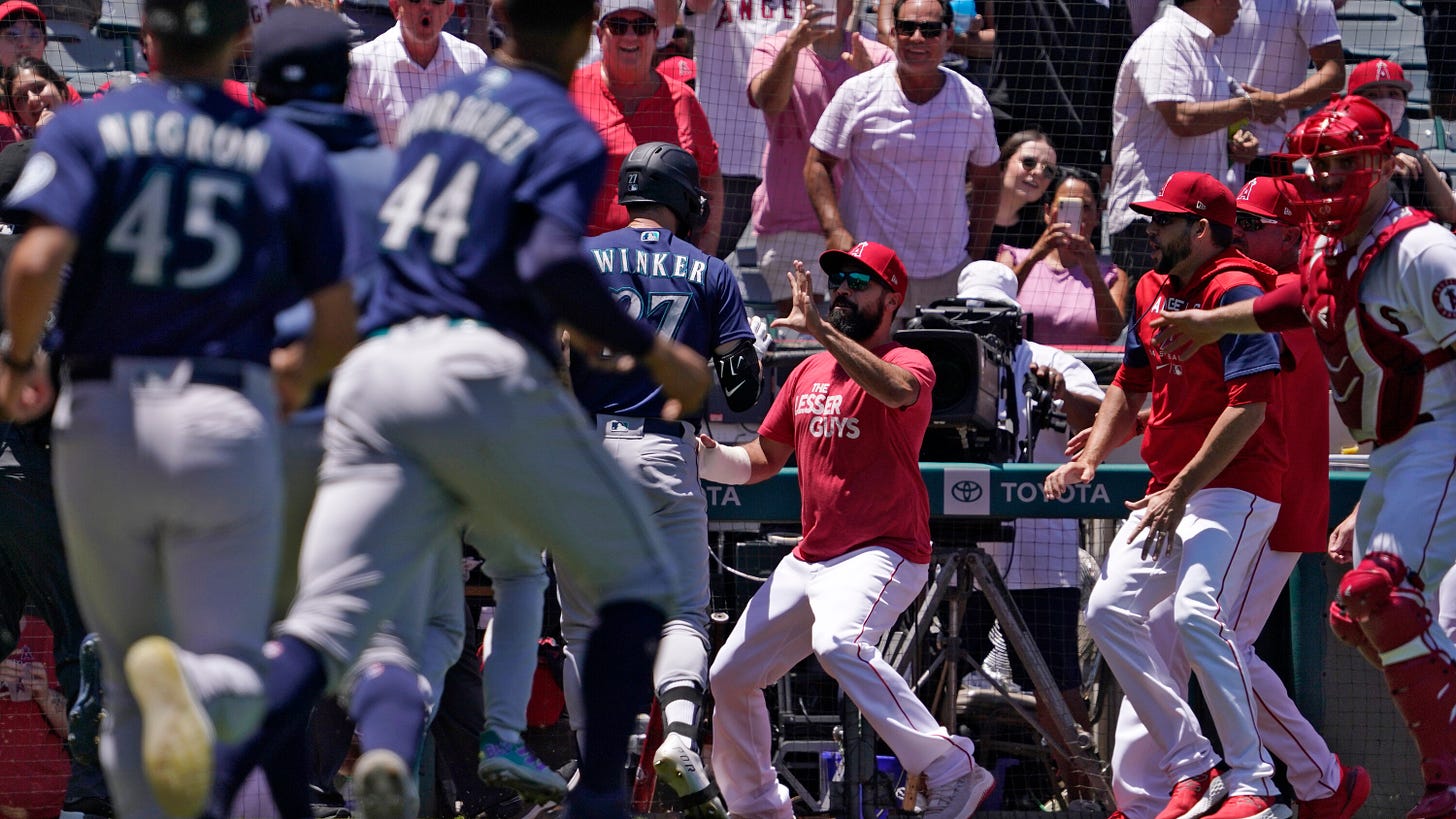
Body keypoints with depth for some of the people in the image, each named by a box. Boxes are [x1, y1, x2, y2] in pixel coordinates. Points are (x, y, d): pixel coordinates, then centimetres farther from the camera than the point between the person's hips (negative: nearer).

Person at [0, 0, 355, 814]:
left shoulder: (87, 130, 2)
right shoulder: (291, 154, 6)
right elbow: (338, 329, 3)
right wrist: (295, 379, 25)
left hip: (102, 419, 1)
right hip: (228, 421, -1)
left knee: (127, 685, 14)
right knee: (236, 682, 1)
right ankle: (189, 681, -35)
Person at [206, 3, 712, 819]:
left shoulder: (434, 107, 21)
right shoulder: (564, 132, -1)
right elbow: (553, 264, -17)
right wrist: (653, 351, -7)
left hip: (371, 379, 5)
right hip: (486, 373, -5)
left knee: (327, 625, -4)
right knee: (636, 581, 14)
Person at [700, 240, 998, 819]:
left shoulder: (908, 364, -7)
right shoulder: (809, 373, 14)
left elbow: (898, 390, -34)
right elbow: (763, 460, 21)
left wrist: (820, 329, -36)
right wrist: (709, 458, 0)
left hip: (882, 553, -8)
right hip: (808, 559, 8)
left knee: (840, 645, -36)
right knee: (729, 677, 10)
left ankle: (953, 772, -34)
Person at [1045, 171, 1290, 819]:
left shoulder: (1235, 291, -13)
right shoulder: (1153, 291, 15)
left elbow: (1249, 406, -20)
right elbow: (1130, 388, 25)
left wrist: (1181, 491, -21)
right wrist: (1091, 457, 7)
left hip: (1233, 484, -10)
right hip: (1169, 489, 10)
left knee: (1197, 614, -25)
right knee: (1109, 609, 0)